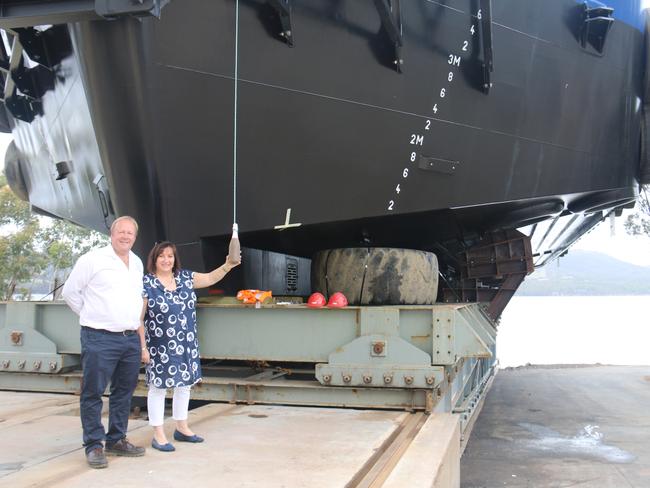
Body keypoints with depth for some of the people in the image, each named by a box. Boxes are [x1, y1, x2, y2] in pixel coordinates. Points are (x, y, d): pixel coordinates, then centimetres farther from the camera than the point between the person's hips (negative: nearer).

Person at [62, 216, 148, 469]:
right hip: (100, 338, -6)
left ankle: (116, 440, 23)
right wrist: (90, 316, 3)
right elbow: (70, 291, 0)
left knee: (124, 392, 12)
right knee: (93, 393, -2)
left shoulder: (137, 263, 13)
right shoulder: (92, 259, -6)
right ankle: (94, 445, 7)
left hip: (131, 338, 7)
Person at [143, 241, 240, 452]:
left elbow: (210, 278, 10)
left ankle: (182, 428, 29)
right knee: (158, 387, 3)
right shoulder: (146, 283, -10)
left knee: (184, 384, 14)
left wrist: (228, 265, -7)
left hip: (186, 345, 6)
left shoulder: (185, 277, 6)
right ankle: (158, 435, 13)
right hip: (161, 346, -6)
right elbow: (137, 317, -9)